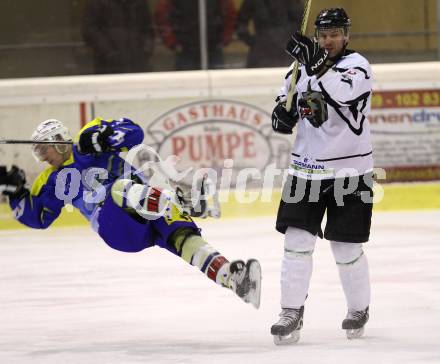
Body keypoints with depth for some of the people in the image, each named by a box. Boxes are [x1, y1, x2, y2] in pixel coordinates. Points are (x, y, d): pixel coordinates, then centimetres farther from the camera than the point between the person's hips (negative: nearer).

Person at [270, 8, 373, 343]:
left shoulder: (357, 65, -10)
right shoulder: (305, 65, 7)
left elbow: (344, 93, -31)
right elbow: (289, 90, 25)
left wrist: (317, 65, -44)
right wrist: (283, 108, 3)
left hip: (349, 171, -4)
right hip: (307, 168, 4)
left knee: (346, 249, 2)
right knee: (297, 241, -4)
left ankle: (359, 309, 23)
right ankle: (292, 312, 2)